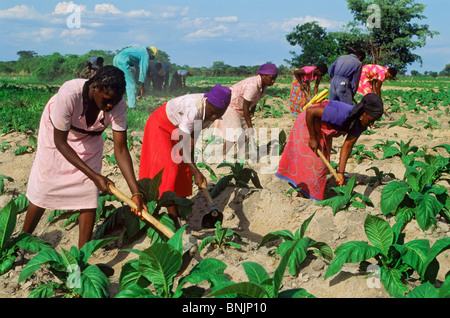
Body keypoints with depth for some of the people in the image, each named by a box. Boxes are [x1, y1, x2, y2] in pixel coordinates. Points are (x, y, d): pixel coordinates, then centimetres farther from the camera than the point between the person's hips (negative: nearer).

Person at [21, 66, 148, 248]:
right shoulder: (69, 94, -40)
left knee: (89, 194, -5)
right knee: (41, 191, 4)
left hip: (89, 139, 2)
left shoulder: (118, 105, -30)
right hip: (56, 135, -2)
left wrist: (135, 192, -31)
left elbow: (120, 150, -25)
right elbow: (60, 141, -30)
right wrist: (94, 176, -32)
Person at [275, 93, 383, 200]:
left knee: (322, 162, 11)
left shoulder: (361, 124, -18)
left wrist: (340, 172, -24)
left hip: (324, 131, 8)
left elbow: (348, 145, -18)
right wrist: (312, 138, -30)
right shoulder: (342, 113, -41)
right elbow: (310, 111, -37)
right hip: (308, 122, -8)